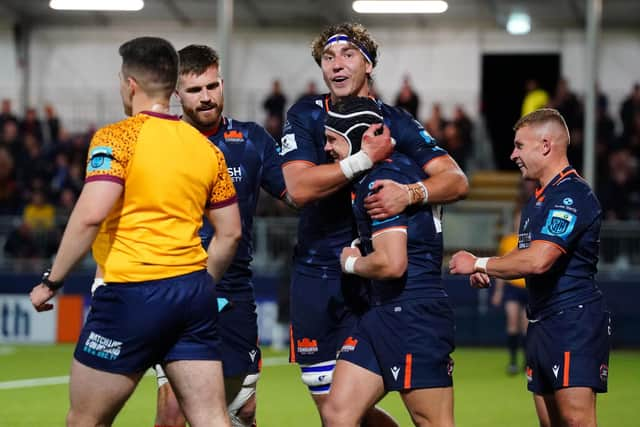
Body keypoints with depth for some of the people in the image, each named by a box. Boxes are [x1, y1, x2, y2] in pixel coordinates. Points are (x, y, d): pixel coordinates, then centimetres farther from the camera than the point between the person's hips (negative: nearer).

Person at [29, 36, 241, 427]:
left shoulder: (117, 138, -7)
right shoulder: (206, 147, 11)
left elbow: (90, 216, -17)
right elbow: (230, 232, 15)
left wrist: (52, 282, -8)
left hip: (132, 294, -6)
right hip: (194, 294, 6)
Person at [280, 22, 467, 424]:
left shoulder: (396, 123, -2)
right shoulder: (305, 116, 0)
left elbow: (457, 180, -11)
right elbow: (299, 188, -15)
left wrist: (411, 193, -30)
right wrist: (365, 158, -20)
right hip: (314, 274, 3)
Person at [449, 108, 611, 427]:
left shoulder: (571, 195, -15)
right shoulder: (540, 198, 19)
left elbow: (537, 260, -25)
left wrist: (478, 264, -12)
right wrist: (488, 271, 8)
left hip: (574, 320, -10)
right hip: (543, 323, 10)